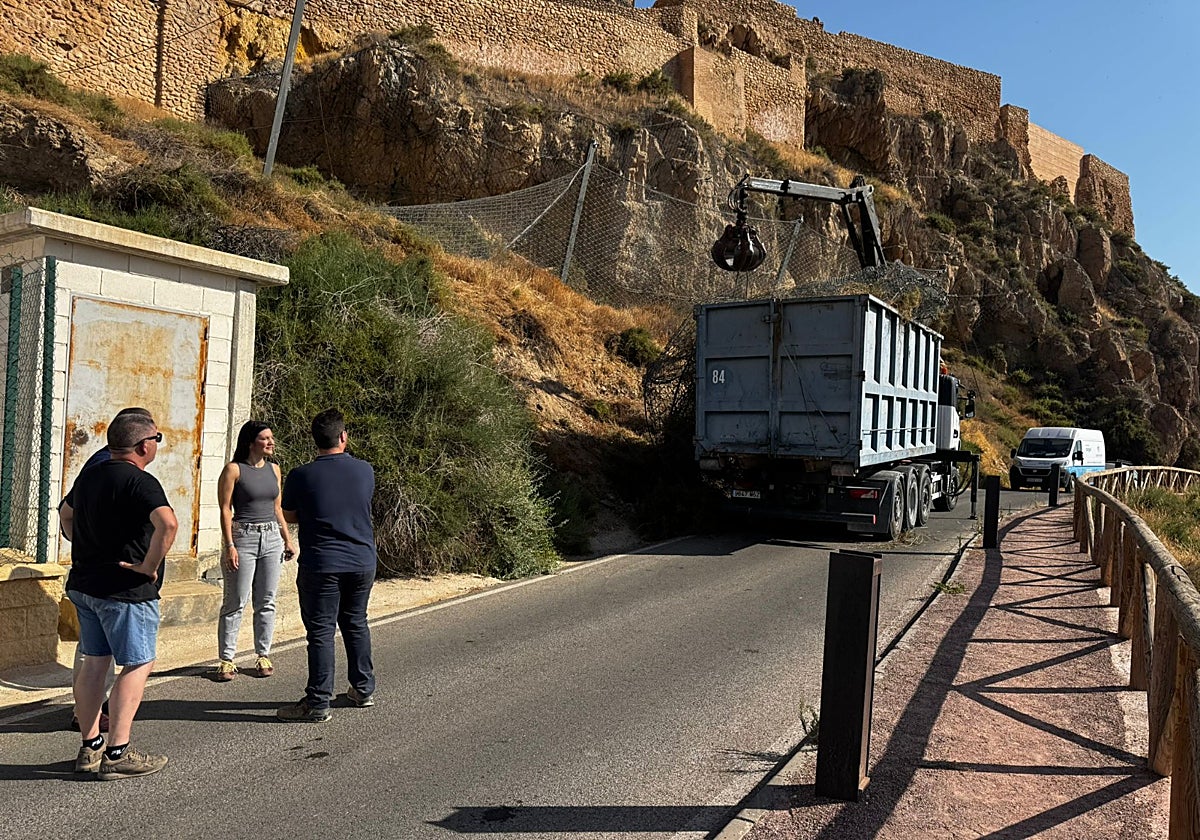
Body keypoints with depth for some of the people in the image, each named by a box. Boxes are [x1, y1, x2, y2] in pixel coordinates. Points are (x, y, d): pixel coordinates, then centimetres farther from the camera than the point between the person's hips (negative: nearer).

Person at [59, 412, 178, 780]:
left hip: (83, 584, 9)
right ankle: (117, 754, 2)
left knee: (94, 664, 15)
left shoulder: (89, 476, 10)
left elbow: (66, 513, 28)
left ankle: (90, 748, 23)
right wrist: (150, 566, -22)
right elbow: (167, 523, -35)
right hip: (126, 589, -8)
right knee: (138, 666, 1)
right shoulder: (141, 482, -18)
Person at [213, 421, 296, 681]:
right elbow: (225, 510, -7)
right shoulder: (234, 469, -5)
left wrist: (287, 539, 15)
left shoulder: (274, 469, 12)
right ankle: (226, 659, 9)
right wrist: (229, 546, -14)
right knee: (235, 603, 0)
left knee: (266, 602, 8)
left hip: (272, 538, 5)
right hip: (243, 537, -5)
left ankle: (263, 656, 17)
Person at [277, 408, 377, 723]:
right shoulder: (365, 470, -2)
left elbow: (289, 516, 3)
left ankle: (318, 702, 7)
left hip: (320, 564, -4)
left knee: (321, 631, 3)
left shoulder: (300, 476, -10)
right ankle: (363, 689, 27)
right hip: (362, 561, 4)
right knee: (356, 624, 18)